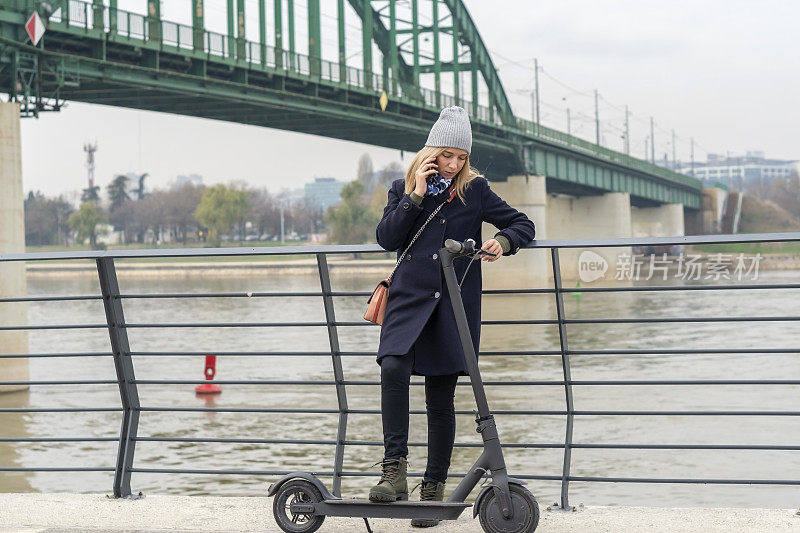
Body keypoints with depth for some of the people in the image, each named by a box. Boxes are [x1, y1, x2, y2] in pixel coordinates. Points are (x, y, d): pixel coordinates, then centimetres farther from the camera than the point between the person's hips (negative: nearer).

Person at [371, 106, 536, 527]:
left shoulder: (474, 189, 7)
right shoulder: (404, 189, 12)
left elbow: (523, 225, 11)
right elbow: (386, 238, -1)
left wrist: (502, 242, -11)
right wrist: (416, 195, -6)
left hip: (454, 304, -1)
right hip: (409, 298, 1)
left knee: (440, 400, 1)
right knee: (393, 368, -26)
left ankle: (434, 489, 12)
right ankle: (394, 471, -25)